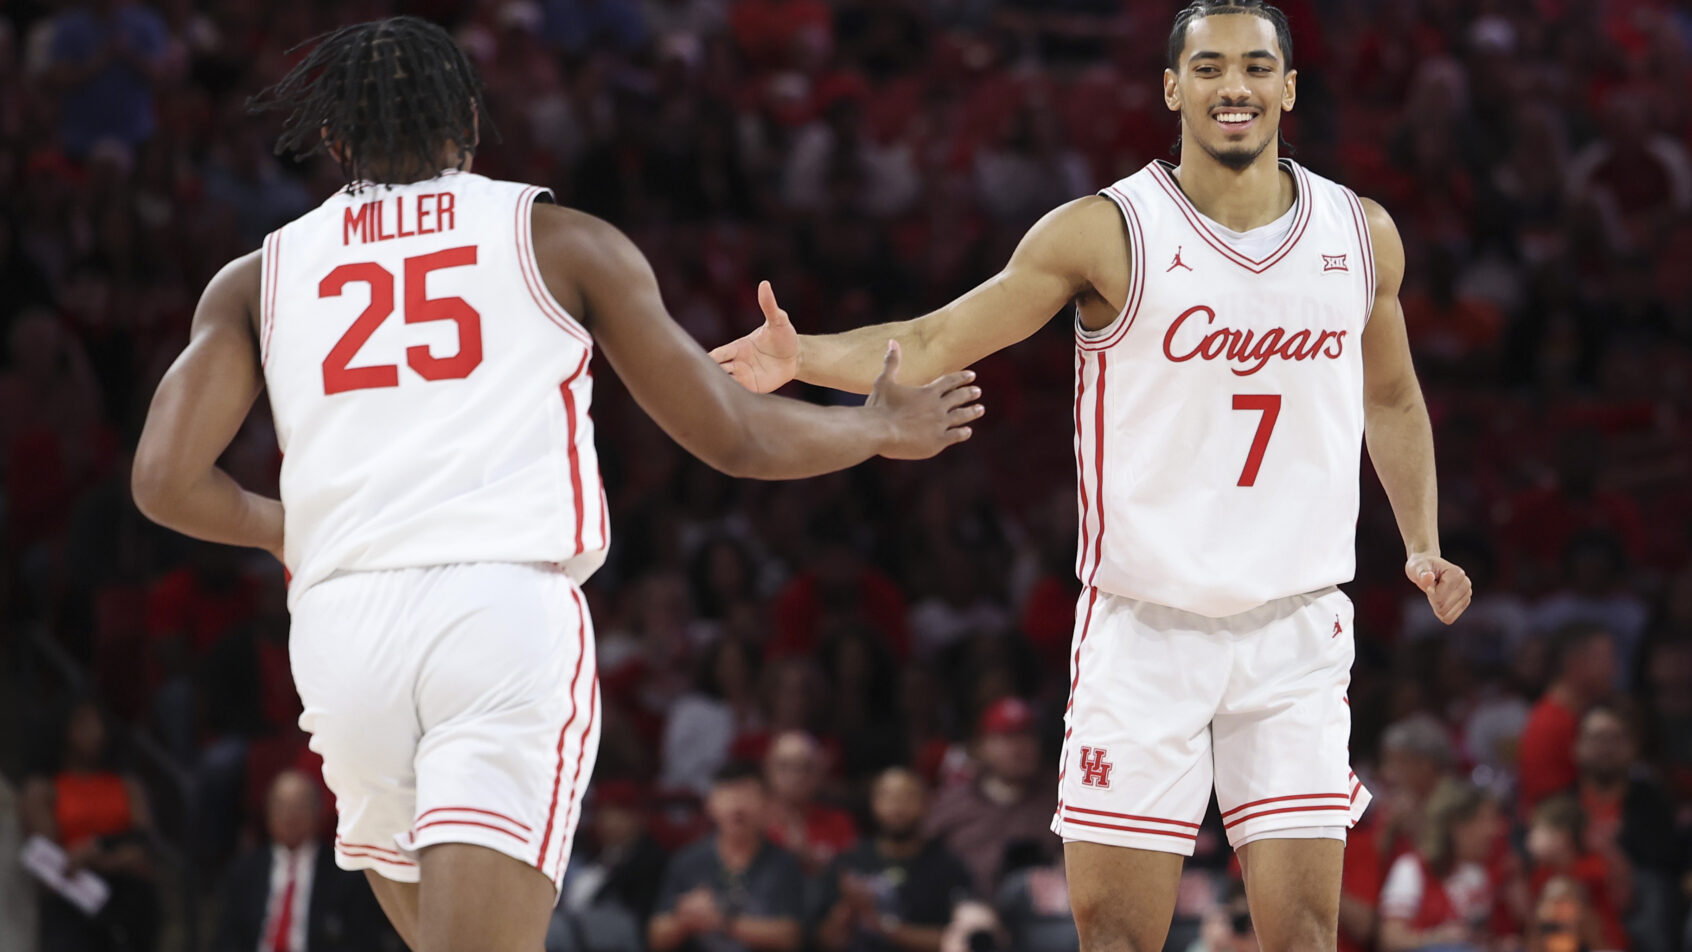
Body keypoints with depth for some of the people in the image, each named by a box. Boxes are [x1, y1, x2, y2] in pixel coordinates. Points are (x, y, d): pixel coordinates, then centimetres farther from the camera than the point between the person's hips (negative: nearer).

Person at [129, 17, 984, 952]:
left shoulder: (258, 278, 16)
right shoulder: (562, 242, 12)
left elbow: (165, 479, 4)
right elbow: (734, 437, 17)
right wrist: (884, 428, 36)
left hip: (342, 626, 3)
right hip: (508, 607, -3)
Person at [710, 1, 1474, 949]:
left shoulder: (1362, 235, 6)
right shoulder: (1106, 233, -6)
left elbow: (1392, 400, 22)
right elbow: (933, 345, -7)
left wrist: (1425, 543, 10)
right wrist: (802, 355, -24)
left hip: (1295, 629, 2)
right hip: (1144, 625, -2)